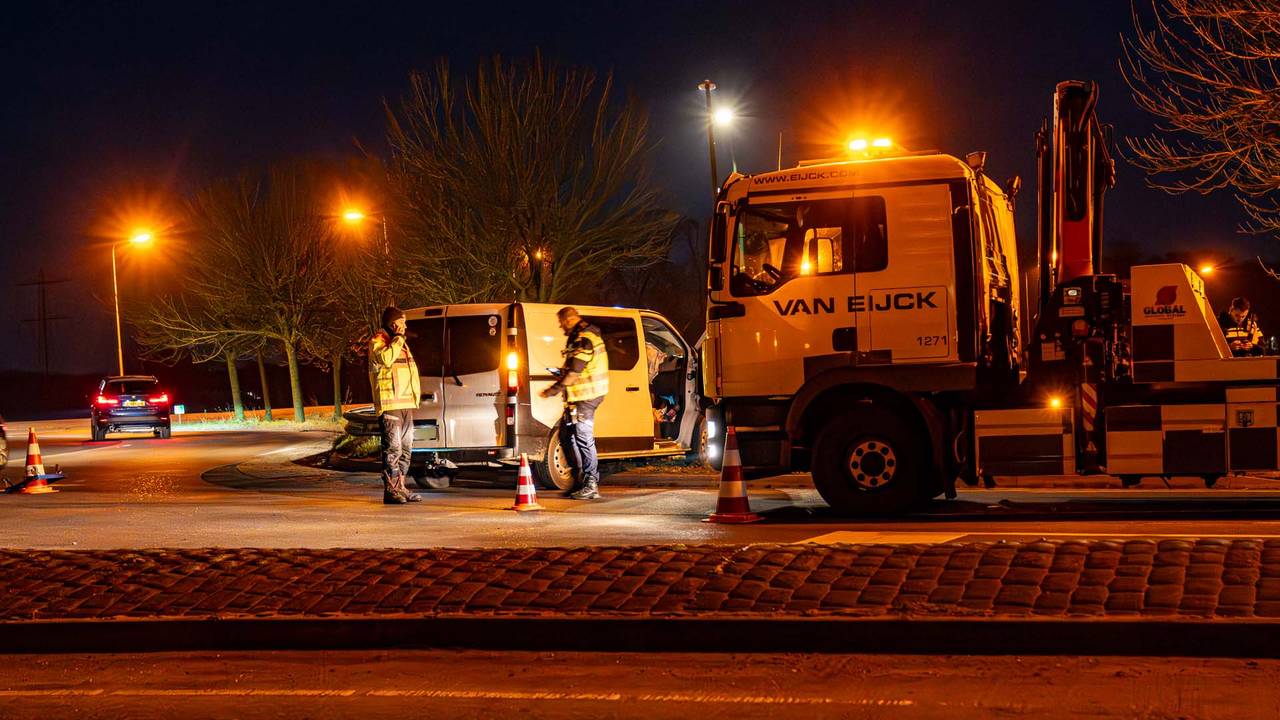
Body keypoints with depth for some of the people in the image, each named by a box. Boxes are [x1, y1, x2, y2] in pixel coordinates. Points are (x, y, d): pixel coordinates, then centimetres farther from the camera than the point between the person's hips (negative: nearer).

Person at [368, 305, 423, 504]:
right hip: (389, 405, -9)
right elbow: (386, 359, -26)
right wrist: (398, 338, -16)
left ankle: (400, 487, 17)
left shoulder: (401, 344, 22)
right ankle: (390, 490, -8)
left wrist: (415, 396, 21)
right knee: (393, 447, -11)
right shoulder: (377, 342, -4)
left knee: (406, 448, 10)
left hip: (406, 404, 9)